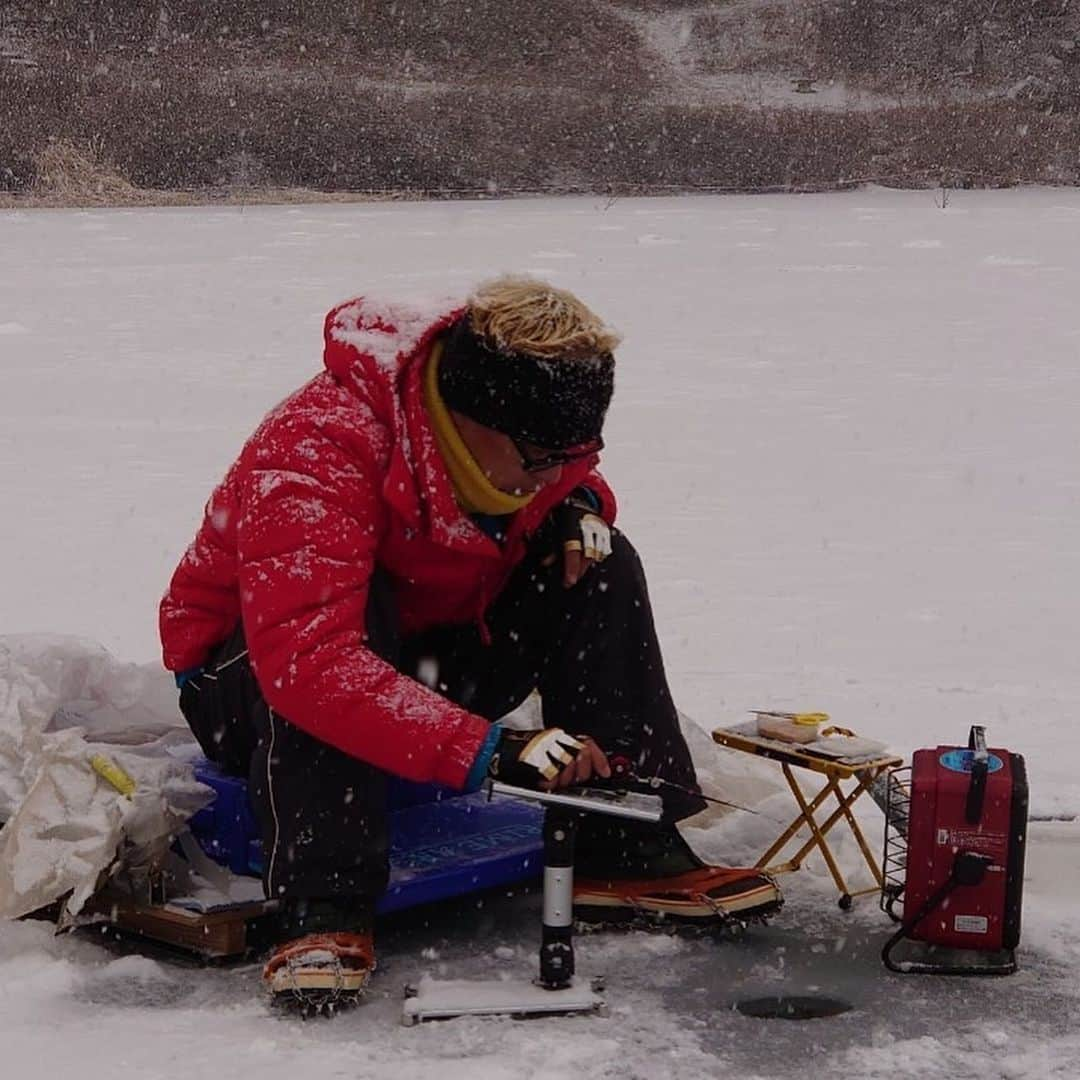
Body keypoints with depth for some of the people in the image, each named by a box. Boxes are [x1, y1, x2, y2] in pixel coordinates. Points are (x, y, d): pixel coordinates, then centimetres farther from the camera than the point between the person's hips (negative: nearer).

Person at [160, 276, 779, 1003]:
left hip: (427, 659, 6)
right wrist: (490, 750, -51)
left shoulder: (524, 438, -11)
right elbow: (307, 659, -46)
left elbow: (569, 475, 14)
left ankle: (629, 848, -12)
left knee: (599, 571, -12)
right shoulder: (316, 452, -35)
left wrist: (579, 503, -13)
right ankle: (323, 914, -36)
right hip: (249, 684, -6)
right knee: (351, 604, -39)